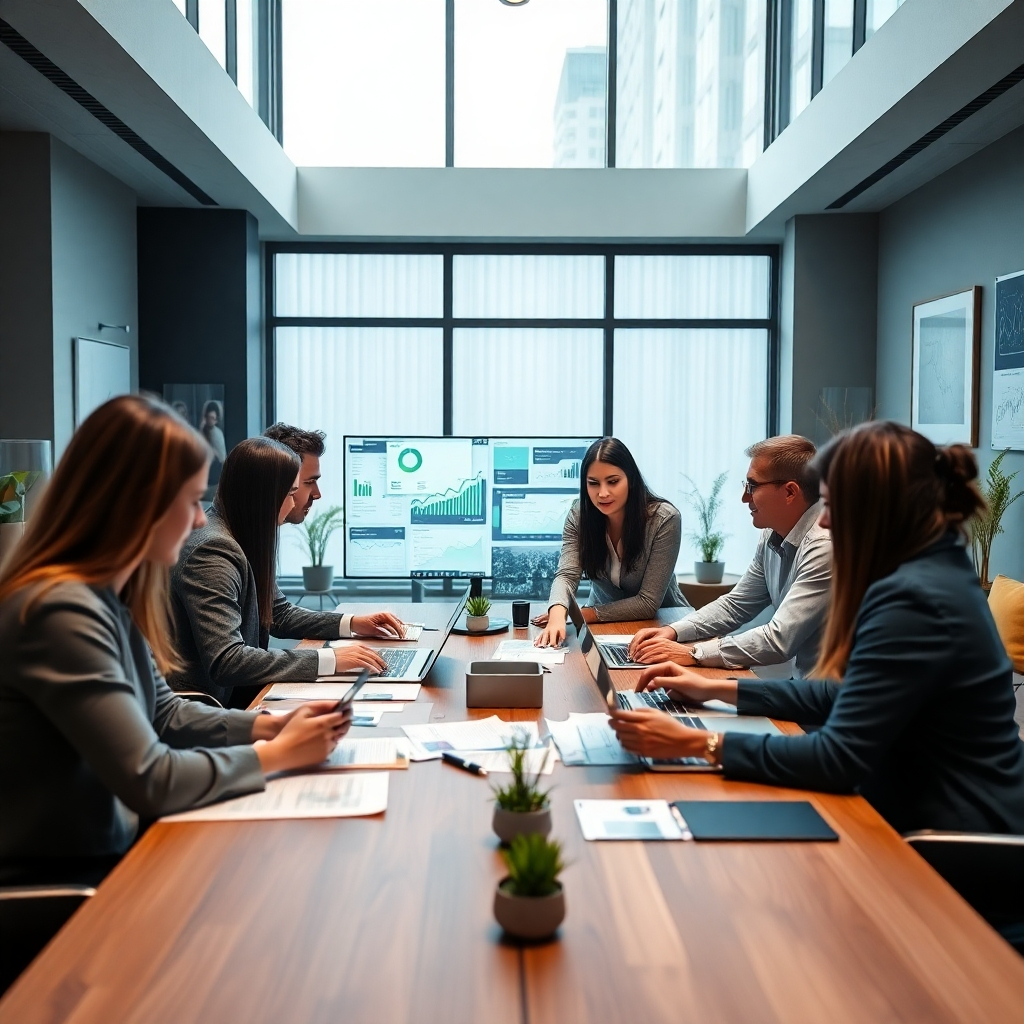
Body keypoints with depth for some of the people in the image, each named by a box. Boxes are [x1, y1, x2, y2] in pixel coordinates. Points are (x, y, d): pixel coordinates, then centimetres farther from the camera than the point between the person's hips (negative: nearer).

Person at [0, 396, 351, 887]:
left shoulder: (110, 597, 1)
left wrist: (269, 725, 0)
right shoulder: (63, 611, -26)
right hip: (57, 884, -7)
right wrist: (275, 754, -12)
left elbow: (163, 713, 13)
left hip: (109, 851, 8)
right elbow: (150, 781, -26)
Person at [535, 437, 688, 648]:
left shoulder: (664, 519, -21)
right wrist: (558, 614, -45)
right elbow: (567, 575, -24)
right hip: (605, 624, 3)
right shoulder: (579, 516, -12)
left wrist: (582, 614, -26)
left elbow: (648, 603, -20)